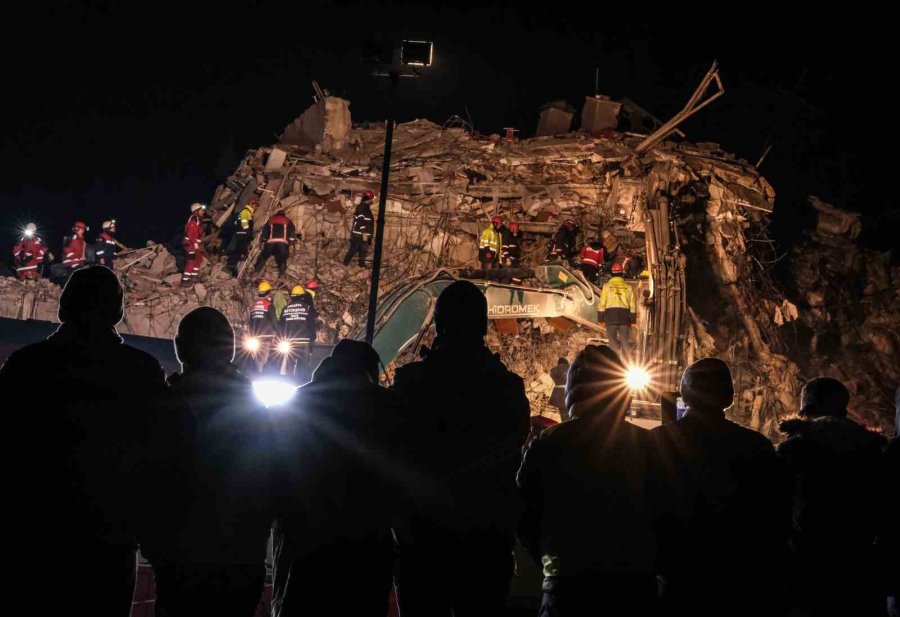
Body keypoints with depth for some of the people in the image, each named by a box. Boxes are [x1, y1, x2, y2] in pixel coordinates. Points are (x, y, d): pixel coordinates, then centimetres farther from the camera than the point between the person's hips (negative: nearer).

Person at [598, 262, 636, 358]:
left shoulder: (607, 286, 2)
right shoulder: (627, 287, 9)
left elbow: (602, 303, -2)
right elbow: (632, 305, 9)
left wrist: (601, 319, 2)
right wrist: (633, 320, 13)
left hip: (611, 314, -2)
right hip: (624, 315, 3)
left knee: (612, 338, -1)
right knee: (624, 338, 6)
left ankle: (618, 356, -22)